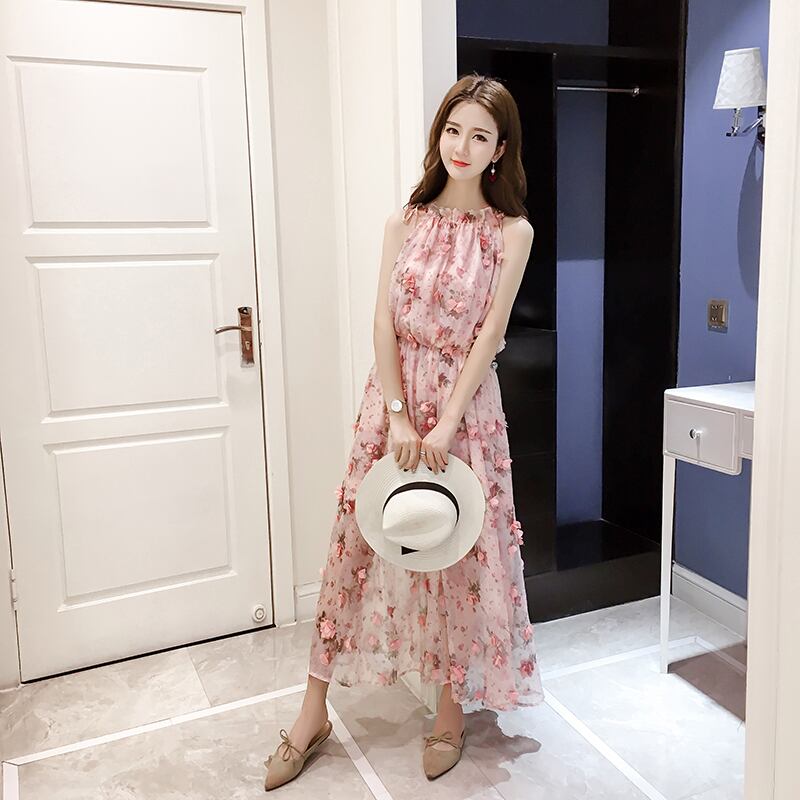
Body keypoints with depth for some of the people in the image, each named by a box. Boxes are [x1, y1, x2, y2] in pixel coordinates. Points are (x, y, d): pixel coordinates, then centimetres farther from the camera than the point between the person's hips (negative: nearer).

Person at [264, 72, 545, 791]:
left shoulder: (512, 232, -1)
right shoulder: (406, 222, 6)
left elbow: (488, 334, -8)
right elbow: (384, 323, 0)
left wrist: (445, 424, -14)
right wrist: (398, 414, -10)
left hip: (465, 403, -2)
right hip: (392, 395, 2)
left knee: (459, 552, 5)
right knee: (357, 538, 5)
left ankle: (451, 709, 27)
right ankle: (314, 712, 19)